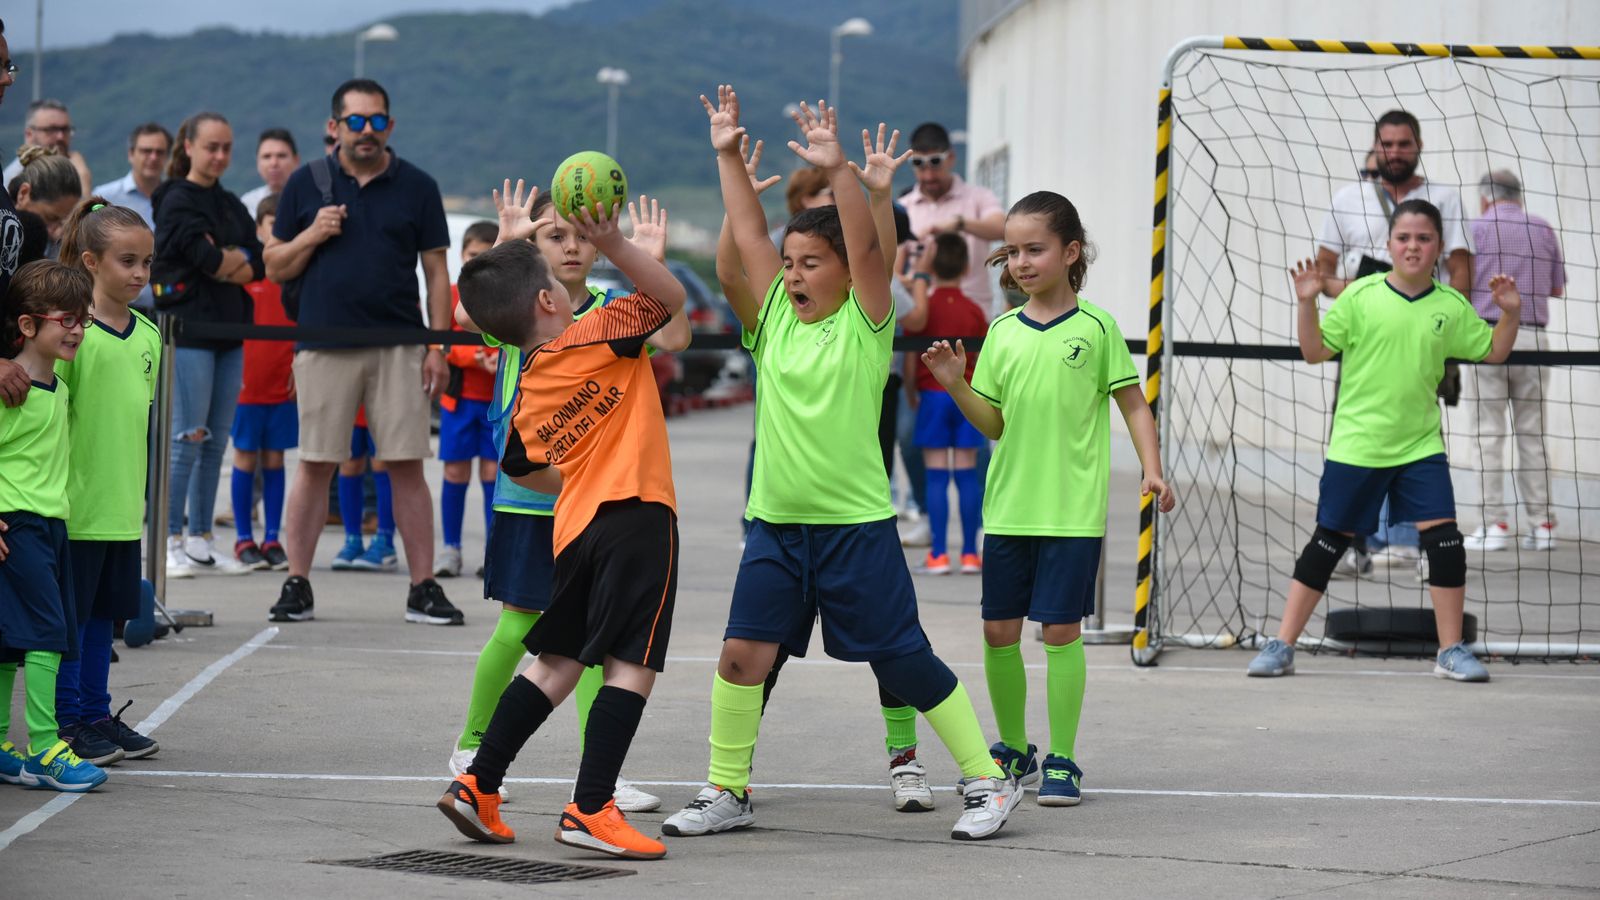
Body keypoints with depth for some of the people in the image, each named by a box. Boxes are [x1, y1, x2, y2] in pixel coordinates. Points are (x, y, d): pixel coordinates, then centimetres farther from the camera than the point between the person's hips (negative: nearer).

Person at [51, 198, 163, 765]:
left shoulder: (148, 335, 9)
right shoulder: (73, 331, -13)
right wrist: (56, 490, -16)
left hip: (122, 505, 7)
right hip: (75, 504, -7)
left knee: (104, 610, 14)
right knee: (69, 611, 1)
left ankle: (97, 714, 23)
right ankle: (68, 722, 9)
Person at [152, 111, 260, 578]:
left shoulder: (229, 205, 17)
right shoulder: (177, 201, -5)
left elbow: (259, 265, 8)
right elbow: (207, 259, -15)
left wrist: (226, 260, -9)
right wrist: (240, 260, 3)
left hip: (228, 332, 7)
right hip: (189, 332, -7)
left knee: (216, 442, 7)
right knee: (188, 439, -9)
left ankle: (200, 541, 12)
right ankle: (170, 542, -6)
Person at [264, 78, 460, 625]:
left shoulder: (416, 188, 8)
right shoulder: (307, 184, 8)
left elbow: (436, 272, 8)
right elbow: (275, 268, 11)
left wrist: (439, 347, 0)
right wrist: (313, 236, -9)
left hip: (399, 347, 0)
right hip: (324, 345, 0)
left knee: (407, 466, -1)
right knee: (315, 466, 0)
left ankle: (423, 588, 3)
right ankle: (296, 585, 6)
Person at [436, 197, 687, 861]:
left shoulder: (526, 394, 14)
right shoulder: (595, 336, -4)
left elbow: (526, 469, 25)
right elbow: (670, 296, -2)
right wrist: (613, 245, -9)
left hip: (577, 525, 7)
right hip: (635, 513, -7)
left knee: (555, 662, 17)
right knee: (631, 664, -8)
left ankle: (479, 786, 16)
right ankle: (590, 810, -14)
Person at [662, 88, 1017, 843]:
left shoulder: (864, 323, -4)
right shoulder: (775, 320, 8)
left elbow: (870, 247, -17)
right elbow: (749, 235, 7)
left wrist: (839, 170, -27)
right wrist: (728, 156, 1)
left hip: (855, 525, -5)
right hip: (775, 525, 5)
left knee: (904, 661, -1)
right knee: (743, 654, -2)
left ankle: (990, 781, 9)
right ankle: (726, 791, 12)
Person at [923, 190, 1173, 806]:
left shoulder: (1096, 328, -2)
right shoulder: (1003, 332, 8)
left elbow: (1134, 405, 3)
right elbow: (994, 425, 12)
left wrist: (1152, 469, -9)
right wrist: (956, 386, -4)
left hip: (1073, 511, -4)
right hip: (1008, 506, 4)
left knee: (1061, 629, -5)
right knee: (999, 630, 6)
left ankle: (1062, 760, 4)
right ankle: (1013, 748, 24)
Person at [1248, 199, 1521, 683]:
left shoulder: (1451, 307, 3)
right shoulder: (1361, 295, -6)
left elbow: (1493, 352, 14)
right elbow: (1316, 351, -4)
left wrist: (1511, 314, -3)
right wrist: (1307, 303, -17)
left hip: (1420, 446, 2)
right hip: (1356, 445, -2)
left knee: (1445, 538, -8)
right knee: (1328, 543, 3)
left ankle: (1451, 651, 5)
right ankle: (1281, 647, 11)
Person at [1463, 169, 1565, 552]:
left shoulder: (1477, 228, 0)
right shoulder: (1543, 230, 10)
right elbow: (1557, 287, 17)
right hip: (1533, 336, 3)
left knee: (1489, 433, -1)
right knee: (1533, 434, 8)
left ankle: (1494, 524, -4)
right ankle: (1541, 523, 6)